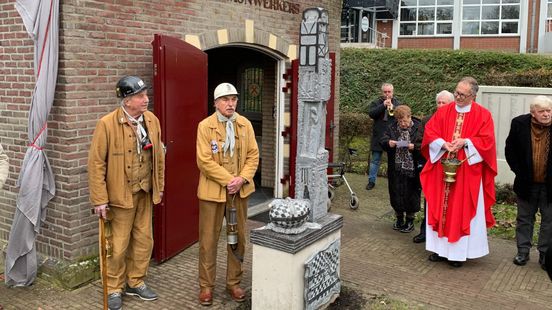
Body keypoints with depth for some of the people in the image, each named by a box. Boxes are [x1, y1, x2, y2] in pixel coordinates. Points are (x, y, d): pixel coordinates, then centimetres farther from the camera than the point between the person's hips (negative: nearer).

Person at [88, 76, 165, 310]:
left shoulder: (152, 120, 1)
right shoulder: (107, 124, -15)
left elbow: (158, 156, 8)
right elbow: (96, 163, -13)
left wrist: (159, 187, 9)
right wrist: (100, 200, -14)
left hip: (146, 193, 5)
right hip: (121, 194, -5)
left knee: (144, 240, 14)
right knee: (119, 245, 5)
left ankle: (136, 282, 33)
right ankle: (114, 289, 25)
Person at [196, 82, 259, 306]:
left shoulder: (245, 124, 5)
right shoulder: (205, 126, -7)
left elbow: (253, 155, 3)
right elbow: (204, 161, -13)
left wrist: (242, 179, -12)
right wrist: (228, 180, -17)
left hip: (240, 190, 4)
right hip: (213, 190, -3)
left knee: (238, 238, 11)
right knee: (208, 239, 4)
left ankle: (234, 283, 27)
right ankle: (206, 286, 19)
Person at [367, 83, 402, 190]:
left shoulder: (397, 103, 7)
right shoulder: (376, 103, 5)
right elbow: (371, 113, -11)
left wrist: (393, 107, -22)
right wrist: (383, 106, -20)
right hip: (378, 136, 0)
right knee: (375, 160, 6)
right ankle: (371, 181, 14)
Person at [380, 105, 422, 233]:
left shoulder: (418, 128, -6)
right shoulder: (392, 128, 5)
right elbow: (383, 141, 4)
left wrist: (415, 147, -24)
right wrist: (388, 143, -16)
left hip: (412, 169, -3)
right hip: (396, 169, 3)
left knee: (411, 195, 7)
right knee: (396, 194, 12)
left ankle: (410, 220, 24)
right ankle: (399, 218, 31)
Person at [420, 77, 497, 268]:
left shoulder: (483, 115, -2)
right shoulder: (443, 111, 7)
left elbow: (487, 140, -8)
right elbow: (429, 132, 1)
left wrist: (465, 142, -21)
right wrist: (443, 144, -16)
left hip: (467, 172, -3)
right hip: (442, 169, 3)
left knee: (463, 210, 2)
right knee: (439, 208, 7)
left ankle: (459, 251, 12)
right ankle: (440, 248, 18)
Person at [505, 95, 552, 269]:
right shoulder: (519, 124, -8)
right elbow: (510, 150, 2)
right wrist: (518, 171, -4)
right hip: (527, 183, 1)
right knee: (524, 219, 12)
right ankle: (523, 252, 24)